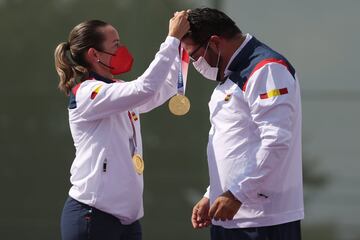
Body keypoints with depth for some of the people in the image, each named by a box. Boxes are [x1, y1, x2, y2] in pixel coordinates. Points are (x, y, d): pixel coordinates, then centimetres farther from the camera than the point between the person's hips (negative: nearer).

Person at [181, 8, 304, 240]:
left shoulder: (266, 70, -11)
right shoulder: (232, 76, 20)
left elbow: (276, 142, -21)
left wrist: (237, 194, -20)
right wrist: (211, 196, 18)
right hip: (229, 217, 9)